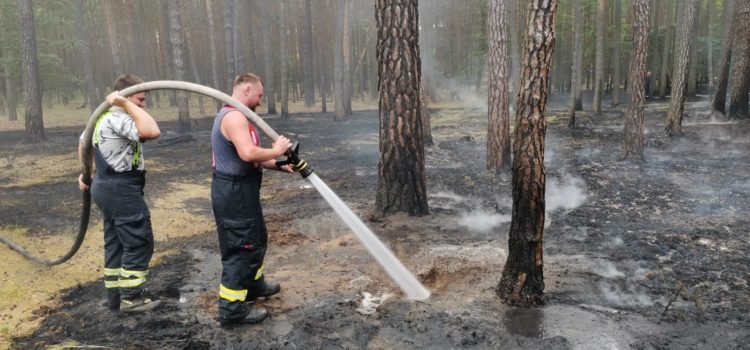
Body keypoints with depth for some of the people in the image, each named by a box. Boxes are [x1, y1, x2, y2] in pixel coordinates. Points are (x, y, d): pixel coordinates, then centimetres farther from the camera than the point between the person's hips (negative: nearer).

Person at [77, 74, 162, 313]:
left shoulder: (103, 117, 14)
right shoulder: (119, 119, -20)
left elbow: (83, 143, 29)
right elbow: (152, 132, -36)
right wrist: (127, 104, -28)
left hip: (106, 187, 11)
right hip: (122, 190, -11)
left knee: (116, 243, 15)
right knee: (139, 242, -1)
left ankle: (115, 296, 23)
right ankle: (131, 297, 6)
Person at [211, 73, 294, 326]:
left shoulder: (233, 115, 16)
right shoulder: (235, 117, -19)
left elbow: (250, 158, 17)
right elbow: (248, 154, -34)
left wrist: (278, 166, 8)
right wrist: (276, 150, -18)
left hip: (238, 190, 11)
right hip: (234, 193, -11)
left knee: (256, 239, 24)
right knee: (241, 248, -3)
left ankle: (254, 285, 41)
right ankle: (232, 309, 6)